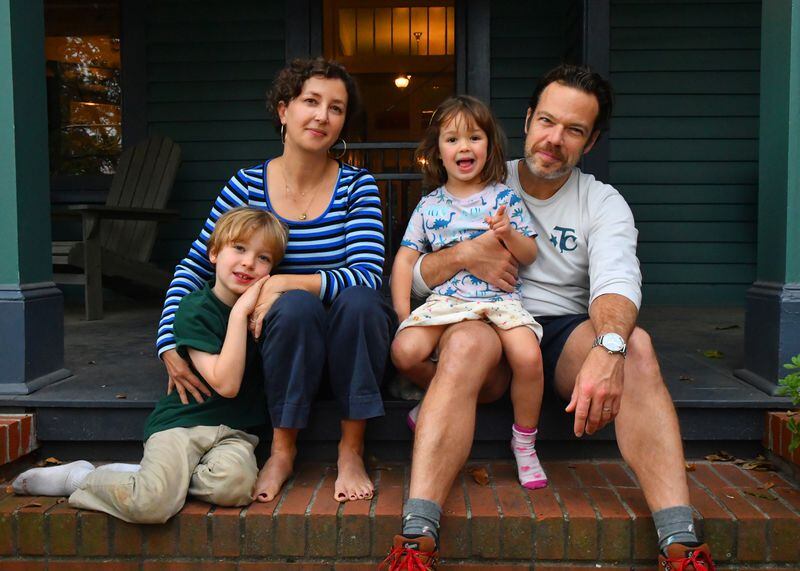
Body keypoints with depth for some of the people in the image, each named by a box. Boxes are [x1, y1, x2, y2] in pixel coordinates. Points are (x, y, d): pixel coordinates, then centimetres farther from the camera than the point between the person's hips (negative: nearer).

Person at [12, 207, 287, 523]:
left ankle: (162, 475, -4)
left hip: (233, 431, 4)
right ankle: (80, 477, 3)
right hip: (182, 423, -4)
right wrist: (240, 313, -19)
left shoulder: (261, 304, 9)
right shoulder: (195, 310, -8)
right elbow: (225, 383, -17)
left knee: (234, 486, -31)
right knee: (150, 504, -29)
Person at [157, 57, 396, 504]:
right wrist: (170, 346, -10)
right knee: (296, 305, -33)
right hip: (284, 337, 0)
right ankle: (283, 448, -13)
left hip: (352, 340, 0)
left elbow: (367, 275, -17)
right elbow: (195, 267, 1)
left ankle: (352, 450, -16)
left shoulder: (356, 185, -4)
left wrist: (284, 283, -28)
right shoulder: (247, 185, -2)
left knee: (358, 301, -32)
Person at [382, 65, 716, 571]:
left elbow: (617, 280, -15)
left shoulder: (604, 203, 7)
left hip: (567, 331, 1)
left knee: (636, 344, -31)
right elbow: (417, 277, 6)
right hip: (487, 323, -1)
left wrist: (608, 348, -37)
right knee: (467, 341, -36)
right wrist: (462, 255, -17)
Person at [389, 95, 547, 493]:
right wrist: (403, 311, -1)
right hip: (445, 299, 2)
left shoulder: (504, 197, 7)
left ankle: (524, 441, -1)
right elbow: (406, 257, 10)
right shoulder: (429, 206, 11)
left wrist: (508, 234, -14)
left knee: (528, 356, -27)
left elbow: (529, 256, 7)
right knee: (405, 351, -23)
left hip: (500, 297, -1)